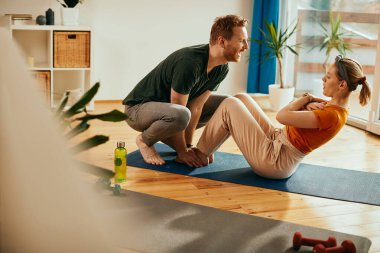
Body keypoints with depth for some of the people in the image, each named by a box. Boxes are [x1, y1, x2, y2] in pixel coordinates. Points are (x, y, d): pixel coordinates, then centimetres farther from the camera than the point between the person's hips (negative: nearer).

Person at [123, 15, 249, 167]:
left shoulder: (222, 69, -9)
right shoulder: (189, 63, -33)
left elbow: (196, 107, -7)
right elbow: (178, 114, -28)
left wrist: (188, 145, -11)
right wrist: (182, 151, -21)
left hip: (168, 106, 8)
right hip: (138, 108, -8)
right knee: (180, 115, -41)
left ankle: (167, 135, 10)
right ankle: (145, 140, -7)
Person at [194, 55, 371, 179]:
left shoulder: (332, 116, -24)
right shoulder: (331, 106, 6)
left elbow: (282, 116, -27)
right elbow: (291, 112, 12)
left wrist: (306, 99, -10)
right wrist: (307, 105, -9)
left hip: (273, 161, -10)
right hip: (277, 143, 10)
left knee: (230, 105, -7)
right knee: (241, 99, 11)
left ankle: (200, 154, 9)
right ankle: (205, 149, 15)